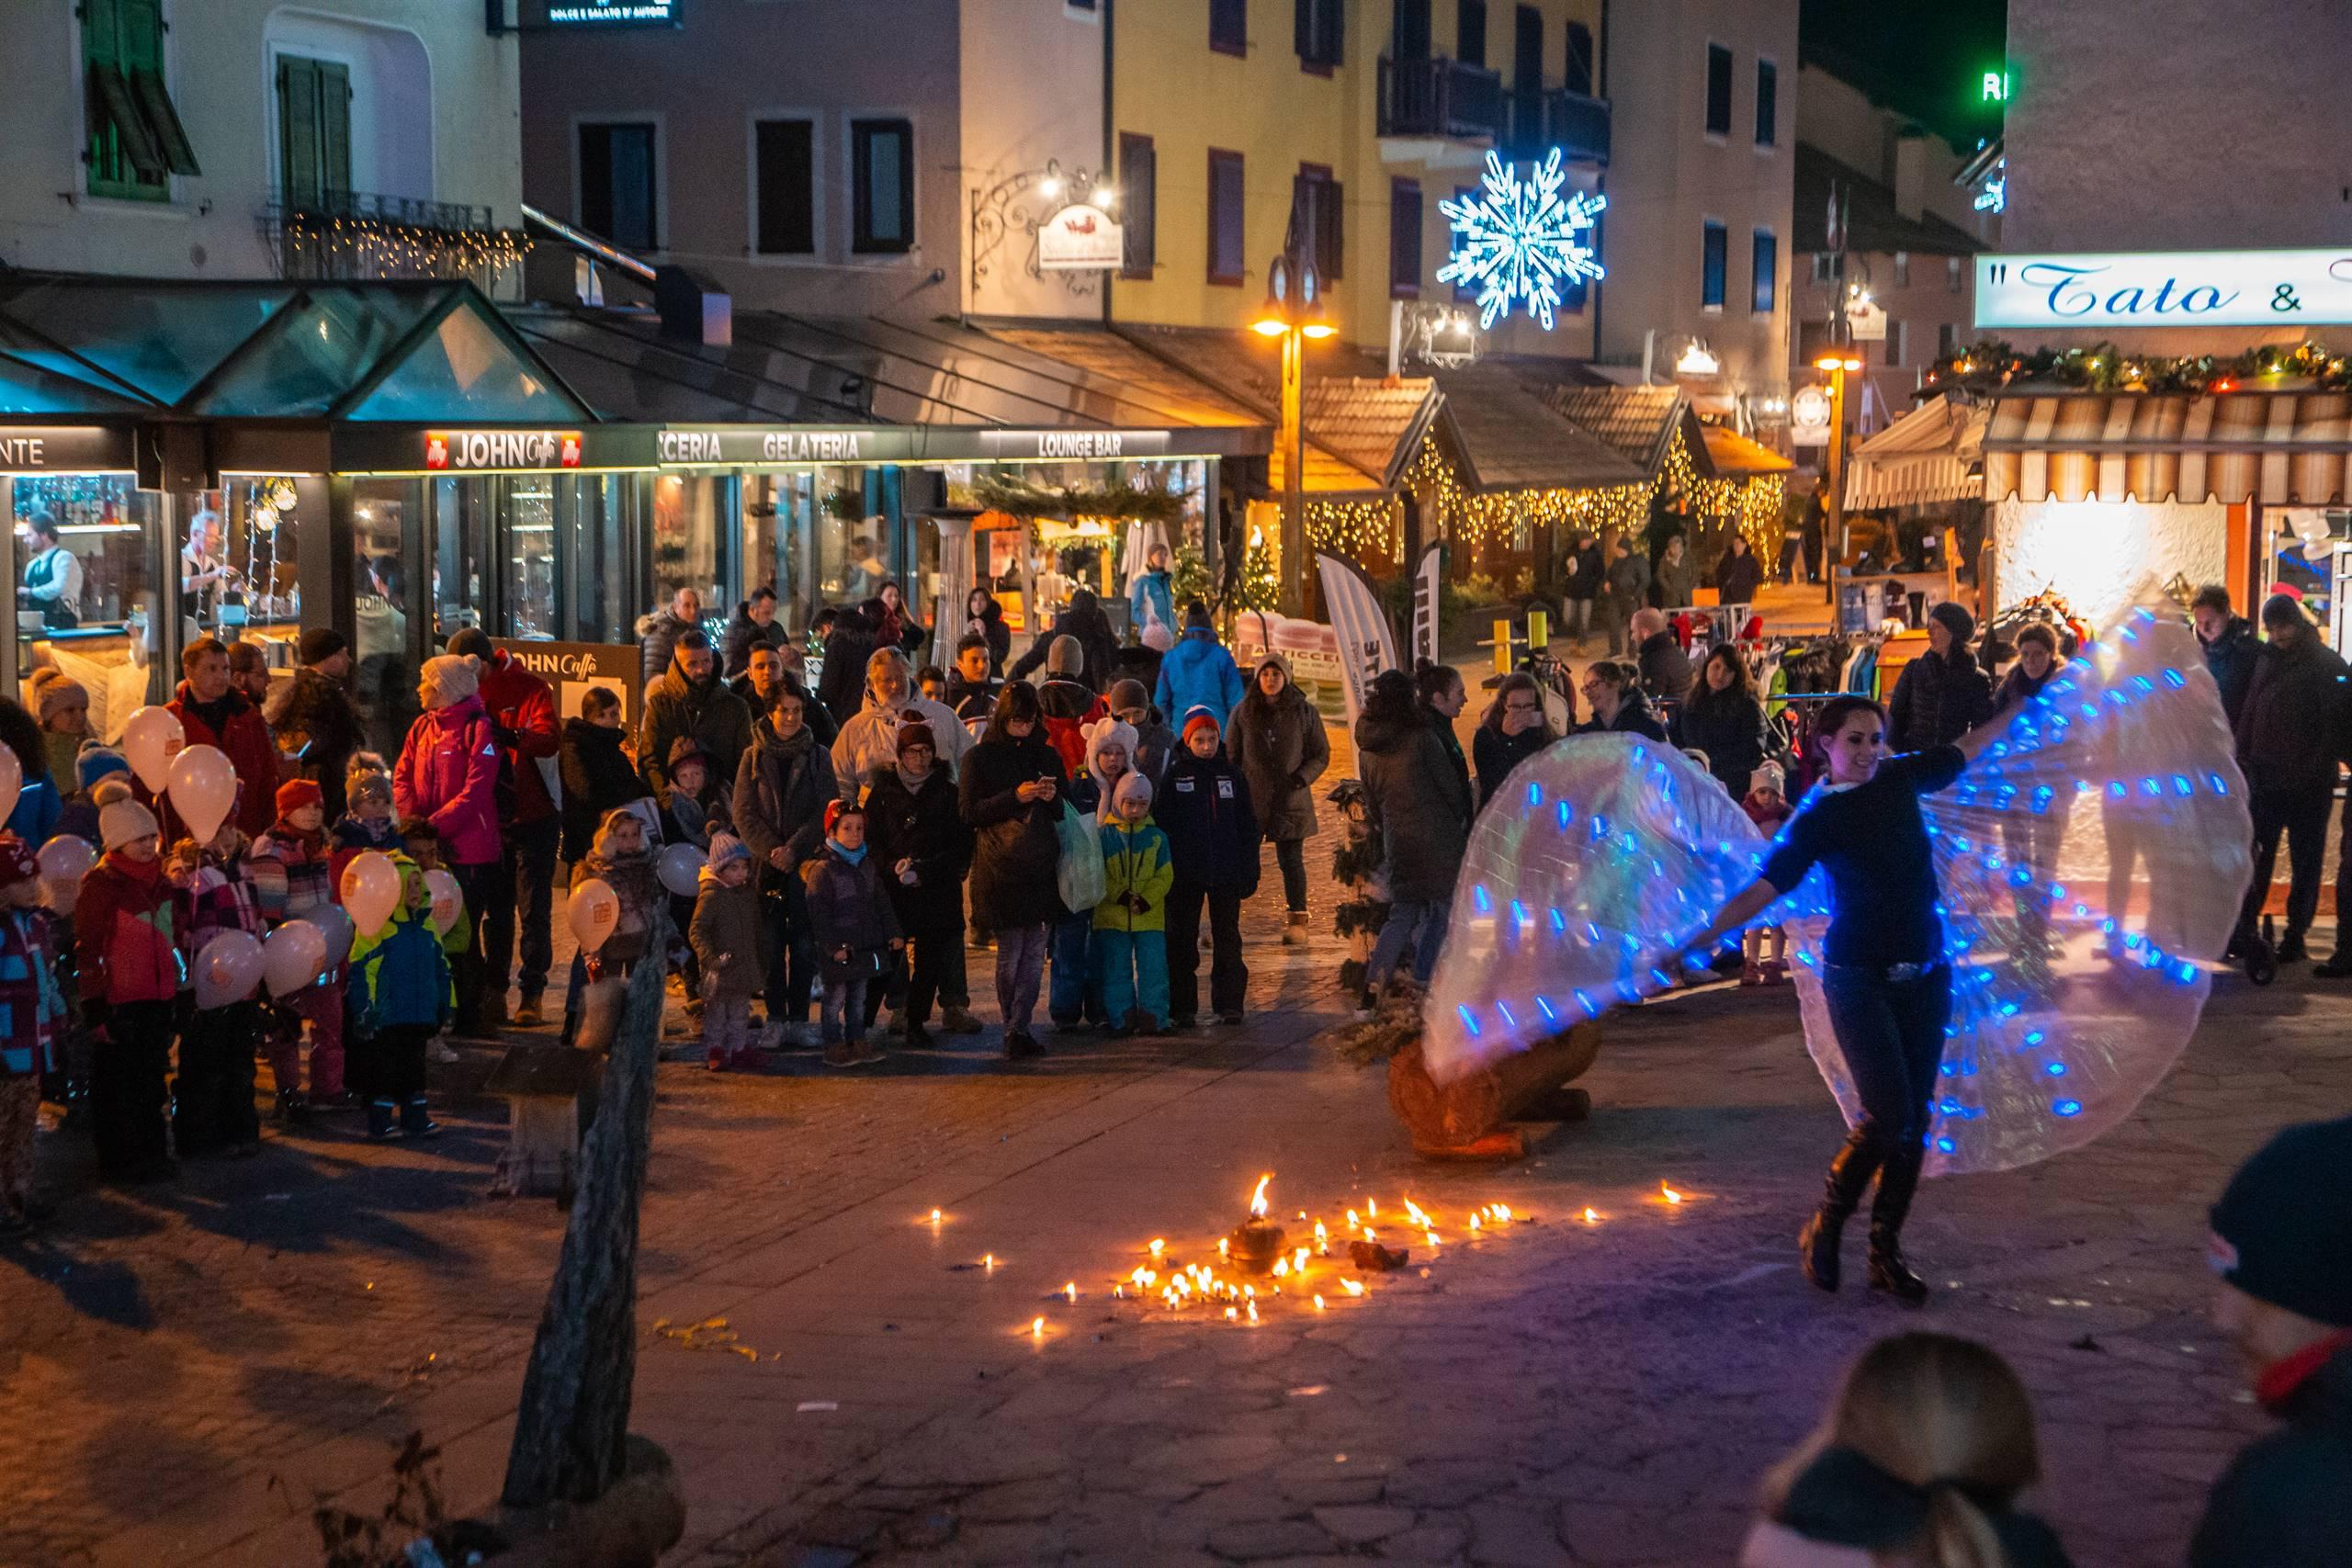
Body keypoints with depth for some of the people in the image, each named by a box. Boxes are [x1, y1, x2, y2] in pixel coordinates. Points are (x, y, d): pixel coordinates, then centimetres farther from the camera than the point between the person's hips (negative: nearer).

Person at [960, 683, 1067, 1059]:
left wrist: (1053, 798, -2)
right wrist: (1016, 797, -15)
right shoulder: (980, 757, 3)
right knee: (1010, 954, -3)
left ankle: (1018, 1029, 1)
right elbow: (969, 812, -5)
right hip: (1000, 869, -4)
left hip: (1041, 868, 4)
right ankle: (1015, 1028, 6)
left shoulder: (1047, 756, 15)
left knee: (1034, 954, -1)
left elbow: (1066, 810, 22)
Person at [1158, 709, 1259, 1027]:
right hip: (1186, 875, -1)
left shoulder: (1231, 775, 7)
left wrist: (1249, 871, 3)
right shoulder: (1174, 777, 1)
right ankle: (1182, 1008, 8)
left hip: (1226, 872, 1)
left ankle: (1229, 1004, 9)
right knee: (1182, 941, 3)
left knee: (1227, 939, 4)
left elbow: (1248, 827, 9)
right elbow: (1163, 826, -1)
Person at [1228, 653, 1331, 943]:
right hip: (1250, 800, 1)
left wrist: (1302, 778, -10)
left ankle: (1297, 920, 9)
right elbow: (1230, 756, 9)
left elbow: (1321, 755, 6)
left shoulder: (1304, 712, 2)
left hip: (1290, 800, -1)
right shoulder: (1243, 712, 5)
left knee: (1291, 861, 2)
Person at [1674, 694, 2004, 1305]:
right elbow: (1760, 889, -14)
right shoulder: (1818, 819, -7)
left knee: (1914, 1120, 4)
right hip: (1859, 979, -5)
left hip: (1925, 975, 5)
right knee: (1887, 1115, -14)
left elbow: (1966, 749, 24)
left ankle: (1886, 1251, 14)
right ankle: (1823, 1229, 7)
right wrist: (1698, 941, -25)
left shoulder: (1900, 779, 6)